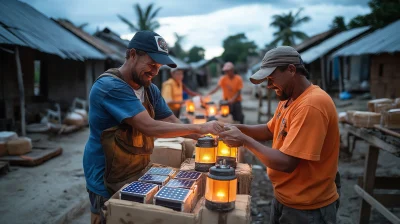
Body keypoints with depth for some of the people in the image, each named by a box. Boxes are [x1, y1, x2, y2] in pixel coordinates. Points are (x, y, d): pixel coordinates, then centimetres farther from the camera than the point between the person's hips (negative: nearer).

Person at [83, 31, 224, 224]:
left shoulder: (150, 90, 4)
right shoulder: (110, 86, -23)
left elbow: (173, 123, 2)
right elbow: (150, 127, -30)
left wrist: (208, 135, -12)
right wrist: (199, 127, -26)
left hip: (138, 175, 7)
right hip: (108, 183, -7)